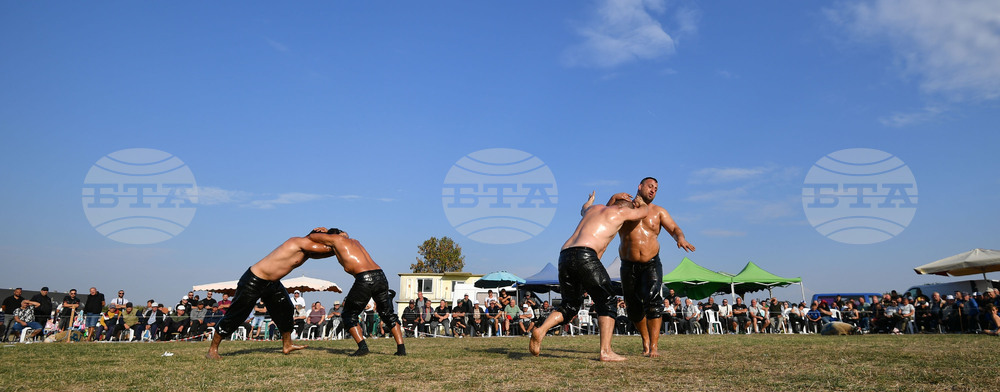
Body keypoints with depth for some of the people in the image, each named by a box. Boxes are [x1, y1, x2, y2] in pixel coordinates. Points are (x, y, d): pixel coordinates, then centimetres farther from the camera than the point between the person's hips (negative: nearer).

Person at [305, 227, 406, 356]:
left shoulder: (336, 239, 13)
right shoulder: (354, 241, 32)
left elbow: (312, 236, 24)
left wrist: (324, 234, 43)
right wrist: (327, 231, 46)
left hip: (364, 279, -6)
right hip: (380, 276, 6)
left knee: (349, 315, 13)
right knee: (388, 314, 22)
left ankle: (362, 346, -2)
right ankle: (401, 348, 13)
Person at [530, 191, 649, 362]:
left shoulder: (594, 208, 31)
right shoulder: (619, 212, 14)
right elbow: (644, 212, 34)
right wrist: (640, 203, 57)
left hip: (564, 256, 7)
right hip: (585, 256, -7)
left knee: (570, 305, 16)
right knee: (606, 301, 4)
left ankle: (540, 330, -6)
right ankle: (606, 351, -6)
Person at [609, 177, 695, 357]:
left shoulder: (658, 211, 5)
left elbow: (675, 229, -5)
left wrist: (681, 238, -28)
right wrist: (613, 199, -22)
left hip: (651, 264, -1)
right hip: (628, 266, 1)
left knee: (653, 299, -22)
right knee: (633, 308, 9)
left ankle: (654, 347, -21)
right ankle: (645, 340, 33)